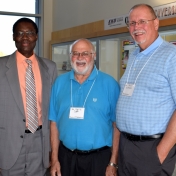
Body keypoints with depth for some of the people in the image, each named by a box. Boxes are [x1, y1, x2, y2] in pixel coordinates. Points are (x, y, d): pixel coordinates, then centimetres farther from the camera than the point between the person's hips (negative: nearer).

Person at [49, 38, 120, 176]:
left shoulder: (109, 84, -6)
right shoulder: (60, 83, 3)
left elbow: (117, 125, -6)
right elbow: (54, 122, 4)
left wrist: (113, 163, -7)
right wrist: (54, 159, 2)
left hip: (98, 158, -2)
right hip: (66, 156, 3)